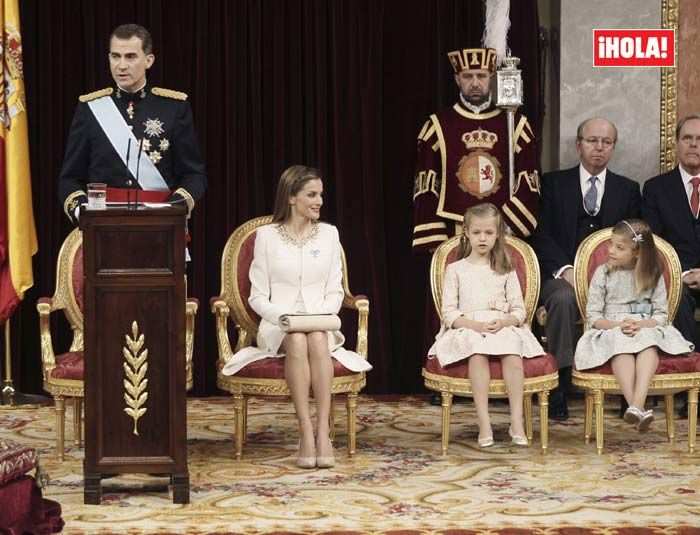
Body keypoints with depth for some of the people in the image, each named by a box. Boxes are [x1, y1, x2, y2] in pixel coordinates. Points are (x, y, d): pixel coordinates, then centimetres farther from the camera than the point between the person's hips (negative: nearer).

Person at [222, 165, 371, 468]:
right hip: (277, 327, -1)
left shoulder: (329, 233, 11)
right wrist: (284, 317, -16)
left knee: (318, 341, -34)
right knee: (297, 341, -36)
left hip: (320, 326, 1)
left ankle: (323, 430, -39)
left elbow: (335, 292, 11)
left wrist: (320, 316, -10)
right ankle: (306, 431, -38)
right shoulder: (267, 235, 4)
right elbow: (258, 297, 3)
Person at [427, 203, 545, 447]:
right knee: (478, 351, -36)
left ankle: (516, 421, -33)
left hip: (503, 327, 2)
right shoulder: (456, 270, 10)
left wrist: (503, 322, -12)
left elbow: (519, 310, 11)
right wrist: (476, 325, -14)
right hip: (467, 329, -2)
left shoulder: (505, 271, 16)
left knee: (512, 352, -33)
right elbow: (449, 313, 3)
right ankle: (484, 424, -40)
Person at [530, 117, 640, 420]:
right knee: (563, 297, -37)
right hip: (561, 274, -1)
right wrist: (565, 269, -15)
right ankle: (560, 385, -32)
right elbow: (541, 235, 2)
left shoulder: (628, 190, 17)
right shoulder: (553, 183, 12)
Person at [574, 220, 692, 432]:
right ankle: (638, 411, -49)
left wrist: (641, 324, -18)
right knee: (621, 341, -36)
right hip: (610, 330, -1)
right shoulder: (603, 273, 5)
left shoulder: (653, 275, 7)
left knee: (648, 341, -35)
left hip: (646, 327, 1)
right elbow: (593, 315, 1)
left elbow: (661, 314, 3)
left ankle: (637, 405, -51)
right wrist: (617, 325, -18)